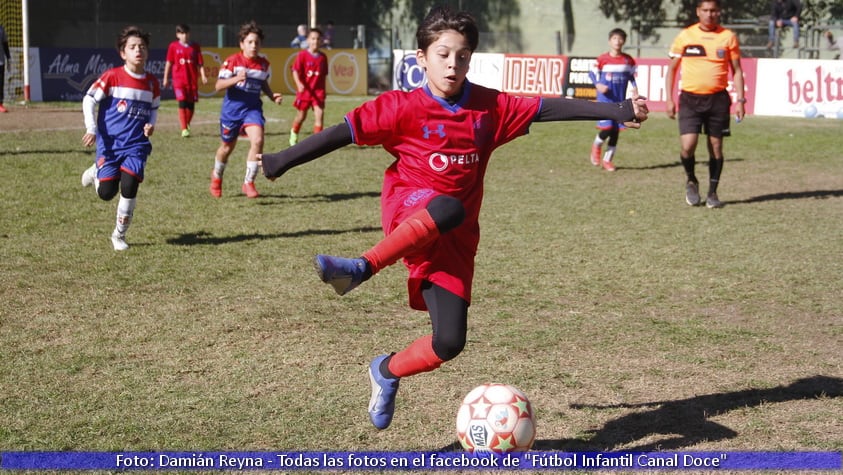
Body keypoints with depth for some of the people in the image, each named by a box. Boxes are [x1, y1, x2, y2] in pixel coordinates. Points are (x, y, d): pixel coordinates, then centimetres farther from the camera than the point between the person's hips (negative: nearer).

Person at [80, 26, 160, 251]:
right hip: (109, 142, -2)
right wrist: (91, 129, -13)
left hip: (136, 144, 2)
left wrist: (151, 124, -1)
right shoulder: (112, 77, -9)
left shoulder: (152, 83, 3)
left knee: (129, 188, -14)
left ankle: (119, 235, 6)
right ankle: (96, 173, 36)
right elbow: (89, 99, -4)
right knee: (107, 193, -3)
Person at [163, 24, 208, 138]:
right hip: (179, 79, -2)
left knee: (191, 105, 7)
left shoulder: (195, 46, 4)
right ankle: (184, 129, -13)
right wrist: (165, 78, 10)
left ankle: (187, 126, 28)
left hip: (192, 79, 2)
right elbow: (169, 63, 9)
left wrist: (203, 76, -8)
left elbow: (200, 63, 4)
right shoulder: (173, 46, 2)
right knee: (182, 103, -14)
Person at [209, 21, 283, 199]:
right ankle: (217, 176, 43)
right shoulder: (232, 61, -12)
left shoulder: (264, 64, 1)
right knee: (227, 146, 13)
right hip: (232, 108, -2)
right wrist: (236, 79, -32)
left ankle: (248, 183, -8)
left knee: (258, 140, -21)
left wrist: (272, 96, 1)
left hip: (253, 108, 2)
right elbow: (218, 85, -15)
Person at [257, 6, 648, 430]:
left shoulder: (490, 107, 5)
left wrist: (618, 111, -3)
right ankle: (362, 267, -35)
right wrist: (282, 161, -6)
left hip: (454, 240, 4)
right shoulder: (404, 107, -3)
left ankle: (388, 372, 24)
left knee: (449, 342, -6)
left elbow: (547, 108, 2)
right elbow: (346, 132, -5)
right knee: (449, 209, -42)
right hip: (408, 212, -4)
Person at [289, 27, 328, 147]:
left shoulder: (323, 57, 3)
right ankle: (294, 133, 41)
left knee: (319, 114, -12)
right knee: (301, 116, 13)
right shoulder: (302, 55, -8)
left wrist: (323, 91, 13)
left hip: (318, 91, 2)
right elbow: (295, 71, -12)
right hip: (304, 90, -2)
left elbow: (324, 75, 12)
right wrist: (299, 84, -28)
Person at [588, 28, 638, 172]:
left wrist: (634, 88, -2)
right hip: (605, 99, -4)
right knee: (607, 128, -14)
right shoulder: (602, 59, -6)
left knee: (616, 131, 6)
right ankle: (596, 145, 20)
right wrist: (598, 85, -16)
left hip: (620, 101, 4)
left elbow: (632, 76, 14)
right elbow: (592, 73, 1)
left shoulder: (628, 60, 3)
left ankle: (607, 160, 18)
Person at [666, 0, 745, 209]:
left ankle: (712, 193, 17)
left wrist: (740, 100, 0)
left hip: (718, 99, 1)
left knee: (716, 146, 4)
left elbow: (736, 70, 8)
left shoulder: (728, 37, 4)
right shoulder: (685, 36, 2)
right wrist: (669, 99, 1)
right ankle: (691, 181, 16)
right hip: (690, 98, -1)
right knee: (687, 146, -12)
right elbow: (672, 68, 8)